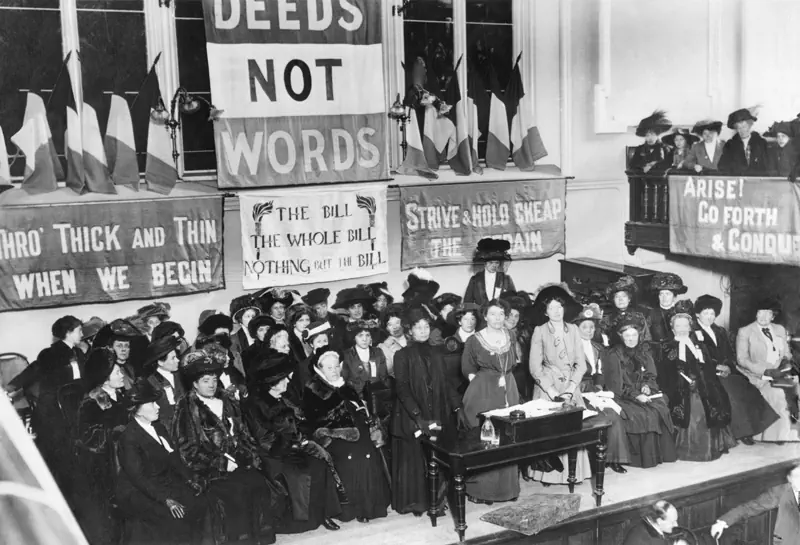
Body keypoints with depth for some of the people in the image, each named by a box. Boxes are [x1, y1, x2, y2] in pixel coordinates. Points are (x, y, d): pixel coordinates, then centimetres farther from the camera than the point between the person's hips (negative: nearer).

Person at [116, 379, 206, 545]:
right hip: (137, 493, -7)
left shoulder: (157, 427, 7)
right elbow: (138, 477, -22)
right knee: (175, 518, -24)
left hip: (164, 483, 8)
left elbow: (172, 456, 11)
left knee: (201, 505, -9)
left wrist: (189, 478, -2)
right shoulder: (129, 438, -18)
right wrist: (166, 499, -28)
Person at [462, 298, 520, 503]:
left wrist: (505, 380, 7)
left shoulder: (511, 337, 8)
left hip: (509, 392, 5)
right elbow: (468, 370, 0)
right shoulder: (474, 341, -6)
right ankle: (479, 489, 6)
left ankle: (506, 486, 19)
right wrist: (489, 381, -5)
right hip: (482, 394, -4)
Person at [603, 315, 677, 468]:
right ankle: (646, 458, -17)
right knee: (645, 415, -27)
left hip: (642, 393, 5)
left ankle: (662, 453, -11)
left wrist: (647, 386, -8)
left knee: (662, 409, -20)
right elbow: (616, 384, -10)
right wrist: (636, 395, -18)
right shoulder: (614, 355, -5)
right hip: (623, 397, -5)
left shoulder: (644, 353, 12)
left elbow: (650, 376, 14)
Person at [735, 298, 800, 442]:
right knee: (779, 395, -32)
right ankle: (785, 437, -22)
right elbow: (742, 360, -6)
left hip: (781, 374, 5)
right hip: (760, 377, -5)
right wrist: (766, 371, -17)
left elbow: (786, 353, 22)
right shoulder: (745, 332, 2)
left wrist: (785, 360, -4)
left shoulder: (780, 329, 19)